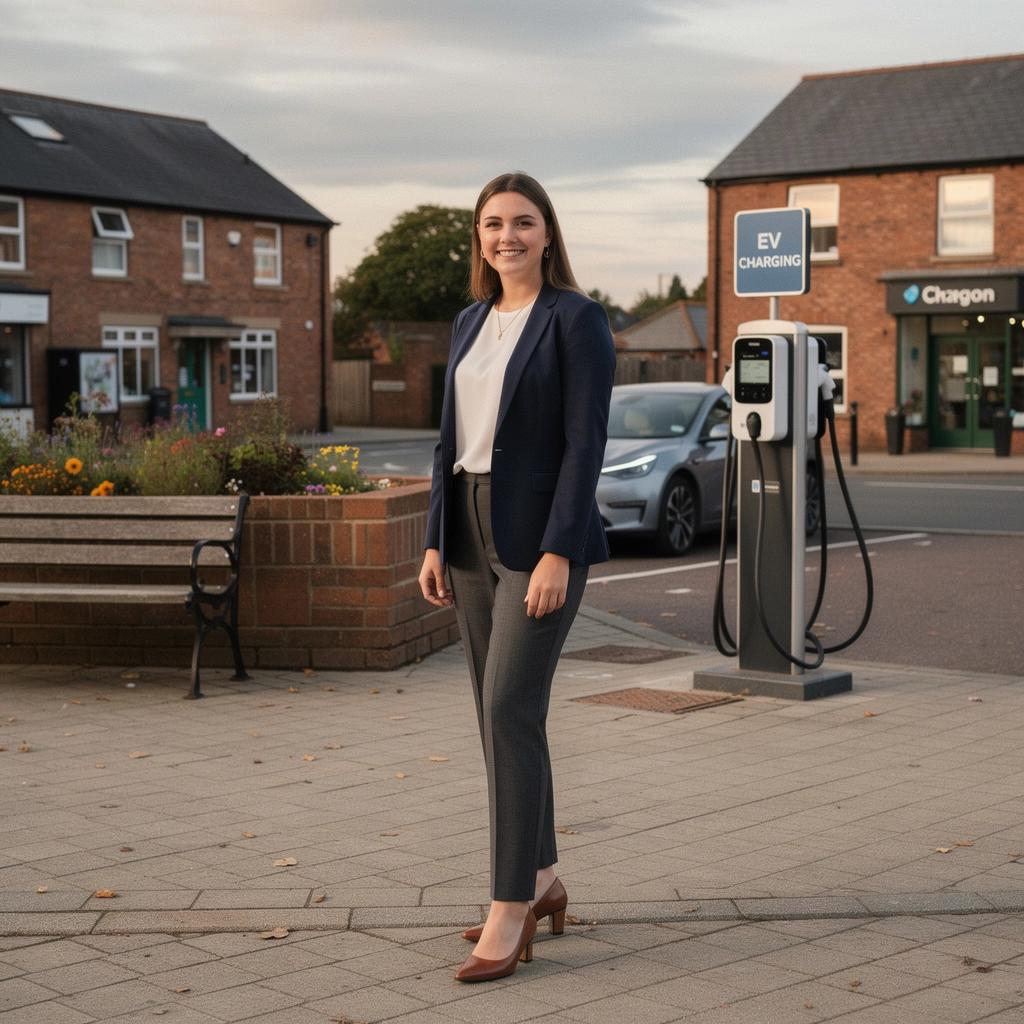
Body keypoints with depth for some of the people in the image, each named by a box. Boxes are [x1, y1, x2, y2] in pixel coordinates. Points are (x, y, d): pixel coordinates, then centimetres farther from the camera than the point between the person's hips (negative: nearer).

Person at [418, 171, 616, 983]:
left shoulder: (578, 319, -9)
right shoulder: (472, 322, 13)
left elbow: (587, 443, -15)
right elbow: (453, 439, 14)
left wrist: (557, 552, -22)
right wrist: (436, 542, 9)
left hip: (541, 532, -8)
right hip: (475, 531, 8)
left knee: (510, 708, -14)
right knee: (503, 711, 10)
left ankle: (510, 908, -9)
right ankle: (541, 881, 22)